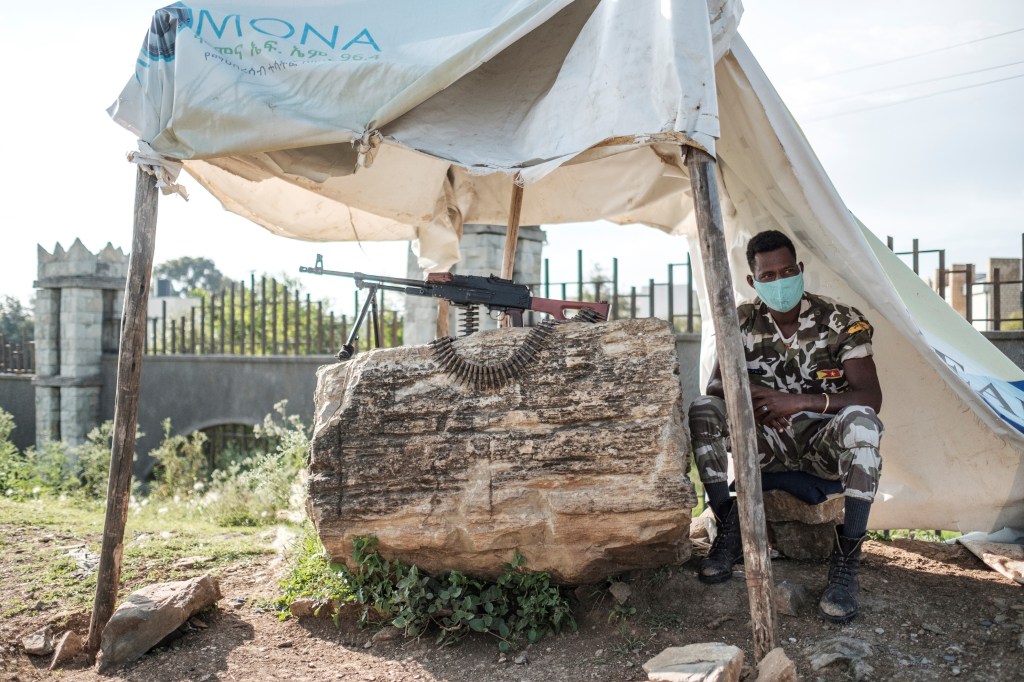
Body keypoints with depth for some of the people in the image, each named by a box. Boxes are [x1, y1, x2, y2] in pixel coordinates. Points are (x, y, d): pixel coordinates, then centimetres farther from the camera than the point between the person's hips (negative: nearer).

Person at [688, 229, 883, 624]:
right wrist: (749, 398, -25)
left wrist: (800, 402, -32)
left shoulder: (842, 322, -11)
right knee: (701, 411, -21)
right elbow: (715, 386, -1)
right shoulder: (743, 322, -2)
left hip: (824, 443, -3)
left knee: (861, 422, -37)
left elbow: (871, 399, -19)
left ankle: (846, 560, -28)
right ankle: (729, 531, -12)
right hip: (771, 442, 3)